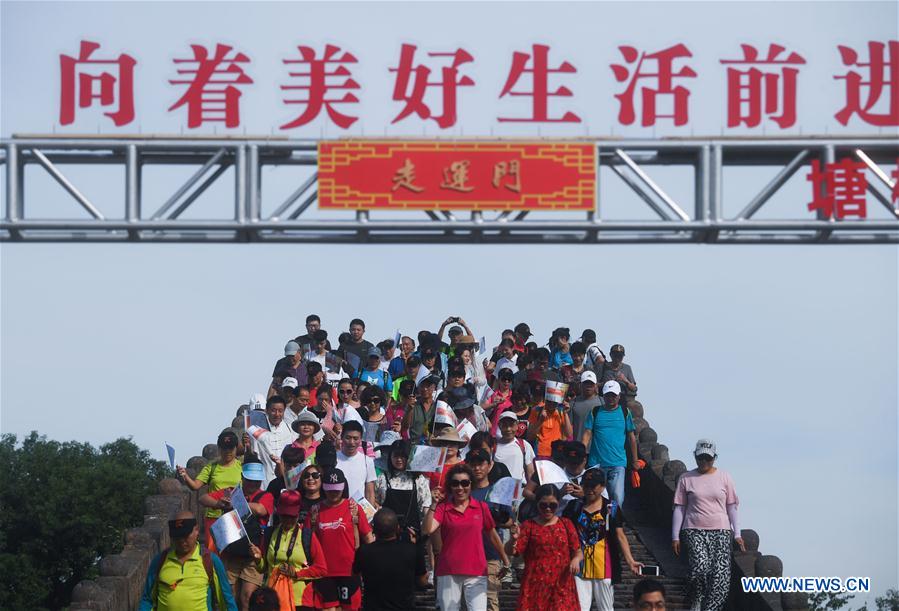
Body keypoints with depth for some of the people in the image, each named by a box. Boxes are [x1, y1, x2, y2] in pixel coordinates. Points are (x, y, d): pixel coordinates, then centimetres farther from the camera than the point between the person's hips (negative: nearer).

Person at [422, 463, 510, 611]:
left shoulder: (481, 507, 6)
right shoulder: (443, 508, 2)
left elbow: (493, 536, 15)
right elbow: (427, 530, -12)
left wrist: (505, 561, 21)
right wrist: (433, 504, -19)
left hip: (476, 572, 0)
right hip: (448, 572, 0)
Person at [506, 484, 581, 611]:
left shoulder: (566, 525, 9)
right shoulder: (529, 526, 2)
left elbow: (578, 551, 12)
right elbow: (510, 551, -6)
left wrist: (576, 559, -11)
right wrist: (514, 539, -29)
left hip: (561, 586, 1)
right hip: (535, 585, -1)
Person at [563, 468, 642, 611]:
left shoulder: (611, 508, 1)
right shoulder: (574, 506, 7)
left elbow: (620, 536, -3)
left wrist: (630, 561, -12)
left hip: (603, 566, -1)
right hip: (580, 566, 1)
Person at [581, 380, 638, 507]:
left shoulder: (625, 412, 8)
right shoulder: (595, 412, 8)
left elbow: (631, 438, 11)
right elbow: (587, 435, 4)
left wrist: (634, 462, 11)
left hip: (618, 463, -1)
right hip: (596, 463, 1)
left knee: (617, 498, -11)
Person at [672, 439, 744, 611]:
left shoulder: (724, 477, 10)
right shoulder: (686, 478, 8)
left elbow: (731, 506, 11)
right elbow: (679, 508, 9)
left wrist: (737, 534, 6)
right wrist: (675, 537, 4)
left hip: (721, 532, 2)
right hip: (695, 531, -2)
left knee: (721, 575, -14)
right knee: (700, 568, -24)